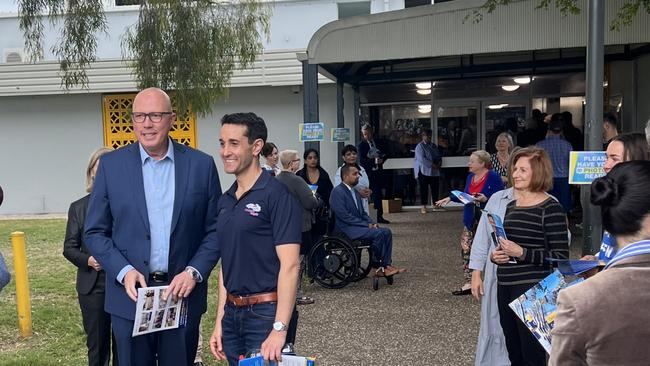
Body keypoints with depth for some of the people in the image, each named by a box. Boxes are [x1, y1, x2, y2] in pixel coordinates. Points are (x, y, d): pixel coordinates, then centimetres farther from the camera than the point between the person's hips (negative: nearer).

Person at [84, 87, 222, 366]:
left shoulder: (201, 165, -1)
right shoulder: (111, 165, 0)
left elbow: (215, 229, 2)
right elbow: (95, 232, 3)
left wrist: (194, 272, -11)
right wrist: (123, 271, -11)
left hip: (183, 293, 0)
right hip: (130, 295, 0)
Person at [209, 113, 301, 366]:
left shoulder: (276, 195, -13)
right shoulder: (225, 200, 9)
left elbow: (290, 264, -18)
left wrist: (279, 329, -23)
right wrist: (220, 321, 12)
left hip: (266, 313, -7)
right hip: (232, 313, 7)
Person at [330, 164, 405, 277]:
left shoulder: (355, 192, 18)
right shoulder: (337, 191, -12)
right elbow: (344, 216, -19)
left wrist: (371, 223, -2)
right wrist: (367, 224, -18)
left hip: (358, 226, 9)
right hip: (346, 229, -9)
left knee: (386, 232, -9)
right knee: (378, 233, -24)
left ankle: (386, 265, -11)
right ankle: (376, 267, -10)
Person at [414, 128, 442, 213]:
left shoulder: (433, 145, 15)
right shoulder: (420, 146, -8)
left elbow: (439, 156, 19)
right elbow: (421, 159, -19)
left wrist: (439, 163, -3)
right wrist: (432, 165, -21)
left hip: (434, 171, 7)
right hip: (424, 171, -7)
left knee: (435, 188, 8)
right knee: (424, 189, -3)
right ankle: (423, 206, 1)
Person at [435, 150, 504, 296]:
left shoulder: (494, 178, -14)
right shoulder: (470, 176, 9)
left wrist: (485, 199, -28)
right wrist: (450, 198, 10)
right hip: (471, 220, 7)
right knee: (466, 250, 6)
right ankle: (468, 283, 13)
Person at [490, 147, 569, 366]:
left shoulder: (550, 208, -9)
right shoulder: (511, 206, 13)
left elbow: (561, 256, -13)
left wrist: (521, 253, -20)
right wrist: (495, 255, 4)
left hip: (532, 290, -7)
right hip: (505, 288, 7)